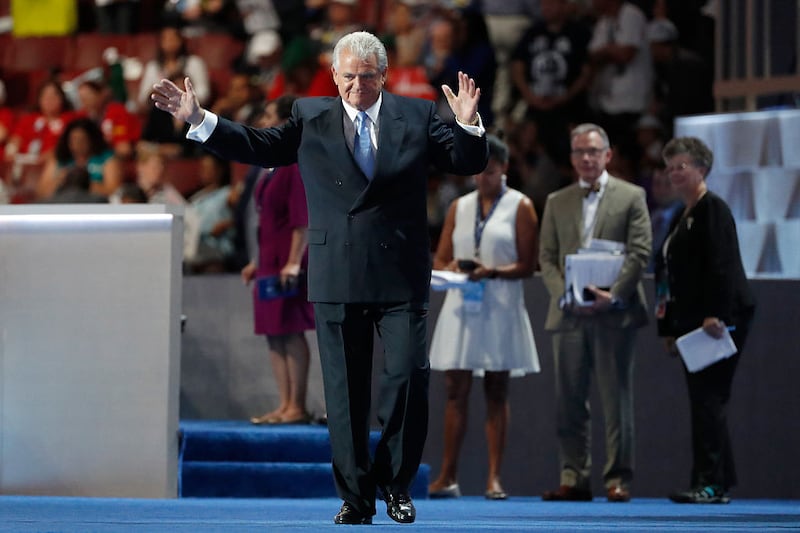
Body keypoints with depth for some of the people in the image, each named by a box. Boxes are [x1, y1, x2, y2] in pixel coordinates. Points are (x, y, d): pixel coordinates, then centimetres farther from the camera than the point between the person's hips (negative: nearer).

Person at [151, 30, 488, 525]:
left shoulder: (417, 116, 6)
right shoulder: (310, 117, 8)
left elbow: (469, 163, 2)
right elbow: (258, 147, 6)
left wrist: (468, 124, -18)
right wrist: (198, 119, -3)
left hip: (401, 279, -1)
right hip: (337, 278, 1)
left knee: (408, 377, -8)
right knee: (346, 391, 4)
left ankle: (396, 484, 9)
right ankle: (355, 497, 11)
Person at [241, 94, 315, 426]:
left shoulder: (298, 163, -12)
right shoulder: (274, 164, 17)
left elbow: (303, 219, -18)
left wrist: (293, 262, -23)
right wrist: (258, 261, 23)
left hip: (288, 261, -10)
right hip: (270, 259, 10)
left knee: (291, 331, -8)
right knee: (274, 333, 8)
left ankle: (297, 407, -6)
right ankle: (285, 405, 11)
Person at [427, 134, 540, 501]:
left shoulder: (520, 207, 3)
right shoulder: (459, 208, 14)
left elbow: (527, 265, -2)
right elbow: (440, 260, 14)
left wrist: (492, 271, -18)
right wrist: (451, 268, -9)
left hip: (500, 309, -3)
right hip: (461, 306, 3)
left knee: (496, 393, 1)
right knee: (455, 391, -1)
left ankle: (494, 477, 1)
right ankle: (448, 476, 0)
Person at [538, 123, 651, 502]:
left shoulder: (631, 197, 6)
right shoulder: (557, 202, 16)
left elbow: (639, 253, -1)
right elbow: (547, 257, 11)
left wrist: (613, 295, -14)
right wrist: (562, 296, -6)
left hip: (613, 314, -3)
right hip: (569, 314, 3)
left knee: (617, 400, -3)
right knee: (569, 402, 2)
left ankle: (618, 479, 0)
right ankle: (574, 479, 5)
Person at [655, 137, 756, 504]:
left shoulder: (713, 210, -9)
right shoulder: (682, 217, 20)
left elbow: (722, 266, -18)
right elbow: (670, 272, 21)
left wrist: (716, 315, -25)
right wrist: (669, 328, 19)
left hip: (718, 320, -10)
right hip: (692, 322, 10)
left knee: (707, 399, -13)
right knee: (707, 402, 10)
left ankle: (710, 484, -14)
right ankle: (720, 481, 13)